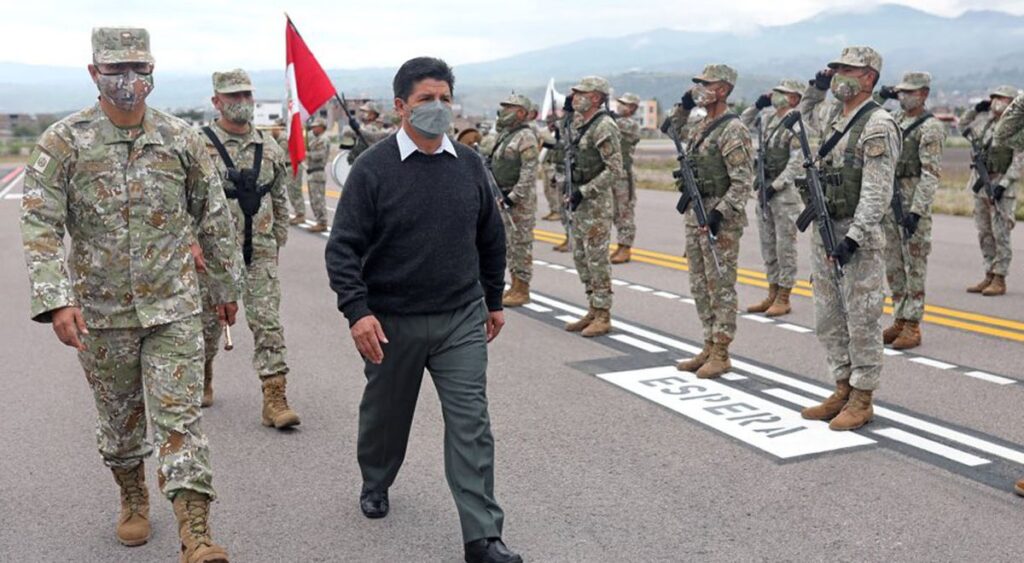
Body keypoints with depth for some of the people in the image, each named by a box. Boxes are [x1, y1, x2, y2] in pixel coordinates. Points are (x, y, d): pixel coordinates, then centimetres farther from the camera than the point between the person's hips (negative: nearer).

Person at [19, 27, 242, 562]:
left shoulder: (181, 138, -1)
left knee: (179, 417, -6)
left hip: (173, 307, 0)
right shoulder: (63, 142, -6)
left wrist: (225, 284, 14)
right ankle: (133, 498, 41)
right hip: (101, 312, 1)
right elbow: (40, 225, -12)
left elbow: (213, 217, 9)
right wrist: (56, 300, -23)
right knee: (119, 418, 17)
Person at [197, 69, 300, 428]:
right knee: (209, 321, 13)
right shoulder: (200, 146, -5)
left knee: (268, 324, -5)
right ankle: (203, 380, 39)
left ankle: (275, 401, -5)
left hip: (260, 253, 2)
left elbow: (280, 200, 15)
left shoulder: (270, 149, 7)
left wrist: (277, 243, 14)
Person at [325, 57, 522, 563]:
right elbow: (343, 247, -10)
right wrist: (357, 311, -20)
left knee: (471, 423, -2)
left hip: (462, 320, 2)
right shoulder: (373, 169, -9)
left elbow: (490, 238, 14)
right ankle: (375, 484, 46)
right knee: (385, 413, 18)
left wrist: (493, 300, 18)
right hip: (392, 323, -2)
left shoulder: (469, 165, 3)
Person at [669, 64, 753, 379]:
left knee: (721, 288, -2)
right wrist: (683, 107, 17)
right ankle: (709, 348, 21)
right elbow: (676, 132, 33)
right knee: (700, 287, 13)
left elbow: (743, 181, -19)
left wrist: (719, 213, -26)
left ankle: (721, 355, 5)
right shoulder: (702, 126, 12)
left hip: (720, 221, -9)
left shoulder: (732, 130, -14)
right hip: (695, 217, 9)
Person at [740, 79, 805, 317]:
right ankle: (772, 295, 22)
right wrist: (757, 105, 7)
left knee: (785, 246, -2)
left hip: (785, 191, -8)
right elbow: (742, 123, 22)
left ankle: (783, 299, 5)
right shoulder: (768, 116, 9)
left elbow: (797, 163, -19)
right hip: (764, 189, 8)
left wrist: (775, 186, -19)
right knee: (768, 245, 13)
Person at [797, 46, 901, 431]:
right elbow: (805, 116, 37)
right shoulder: (833, 116, 11)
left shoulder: (878, 125, -13)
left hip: (858, 236, -8)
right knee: (828, 320, 13)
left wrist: (853, 239, -24)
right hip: (824, 231, 9)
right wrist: (816, 88, 19)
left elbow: (877, 192, -19)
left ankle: (862, 400, 9)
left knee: (862, 321, 0)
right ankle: (843, 389, 24)